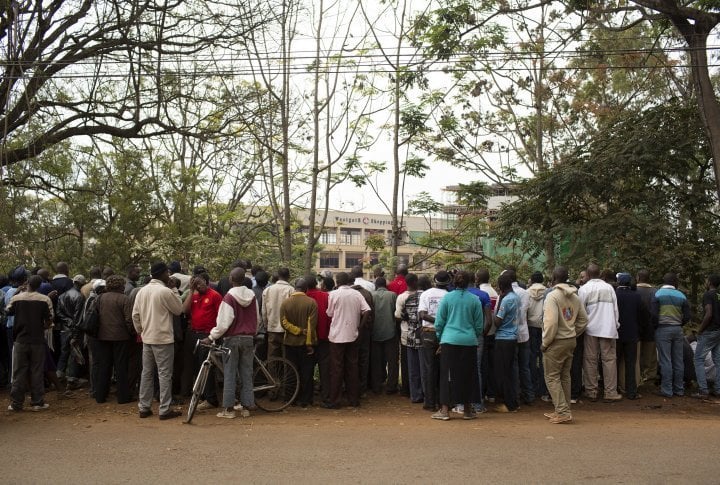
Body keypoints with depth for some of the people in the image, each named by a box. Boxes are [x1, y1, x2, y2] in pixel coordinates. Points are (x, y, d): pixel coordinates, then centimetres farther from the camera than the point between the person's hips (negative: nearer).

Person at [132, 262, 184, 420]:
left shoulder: (142, 291, 6)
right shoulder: (165, 291, -15)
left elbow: (135, 315, 8)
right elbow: (178, 309, -4)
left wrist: (140, 331, 18)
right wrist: (175, 293, 3)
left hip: (147, 338, 7)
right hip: (163, 338, -7)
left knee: (147, 373, 13)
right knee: (164, 373, -1)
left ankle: (143, 408, 18)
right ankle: (164, 410, 2)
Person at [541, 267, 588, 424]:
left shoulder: (552, 296, -16)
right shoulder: (575, 297, 9)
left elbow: (551, 322, -23)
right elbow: (583, 319, 14)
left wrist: (545, 343, -14)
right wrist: (573, 334, 17)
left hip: (556, 342, -8)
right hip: (571, 340, 8)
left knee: (552, 377, -1)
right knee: (565, 377, 15)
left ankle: (563, 412, -5)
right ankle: (563, 410, 23)